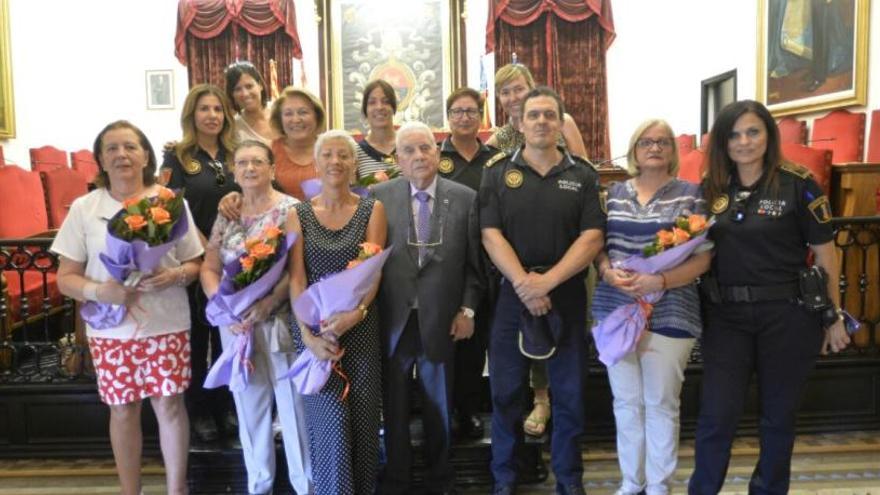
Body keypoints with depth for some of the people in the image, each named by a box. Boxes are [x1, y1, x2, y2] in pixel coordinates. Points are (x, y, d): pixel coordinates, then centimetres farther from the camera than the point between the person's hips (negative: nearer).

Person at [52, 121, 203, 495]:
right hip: (110, 330, 1)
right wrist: (98, 291, -19)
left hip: (167, 325, 0)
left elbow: (195, 264, 4)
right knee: (123, 409, 11)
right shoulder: (84, 208, 0)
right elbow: (65, 278, 1)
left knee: (170, 405, 4)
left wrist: (175, 275, -18)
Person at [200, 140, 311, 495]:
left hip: (280, 323, -4)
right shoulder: (227, 215, 9)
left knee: (293, 404, 3)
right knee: (249, 405, 15)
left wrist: (269, 302, -22)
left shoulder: (291, 210, -6)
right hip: (235, 325, 5)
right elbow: (209, 268, 9)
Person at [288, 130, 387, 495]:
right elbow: (296, 278, -3)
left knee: (362, 416, 7)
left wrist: (355, 313, -23)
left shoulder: (372, 210, 1)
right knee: (328, 419, -1)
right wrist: (308, 334, -13)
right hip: (314, 328, 0)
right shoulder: (299, 214, 3)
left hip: (361, 327, 0)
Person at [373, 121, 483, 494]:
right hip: (392, 321, 0)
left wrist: (467, 309, -4)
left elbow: (474, 262, 1)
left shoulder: (465, 198, -1)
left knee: (439, 408, 16)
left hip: (441, 320, 0)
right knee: (394, 408, 14)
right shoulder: (378, 197, -2)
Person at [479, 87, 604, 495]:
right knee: (506, 392, 7)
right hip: (512, 294, 0)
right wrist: (524, 283, -16)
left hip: (567, 295, 0)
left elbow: (592, 238, -4)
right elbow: (491, 235, -4)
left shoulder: (583, 176, 5)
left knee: (569, 393, 9)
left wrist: (546, 282, -15)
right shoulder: (497, 175, 5)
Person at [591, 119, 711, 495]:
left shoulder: (691, 194, -1)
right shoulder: (615, 192, 9)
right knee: (626, 401, 12)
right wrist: (608, 271, -11)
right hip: (615, 310, 3)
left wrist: (660, 281, -19)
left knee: (661, 403, 7)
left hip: (669, 315, -3)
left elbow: (703, 259, -5)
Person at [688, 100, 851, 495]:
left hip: (786, 315, -2)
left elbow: (824, 253, -3)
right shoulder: (711, 188, 4)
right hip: (726, 316, 2)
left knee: (778, 415, 14)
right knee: (716, 415, 0)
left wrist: (833, 316, 0)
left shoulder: (798, 184, -6)